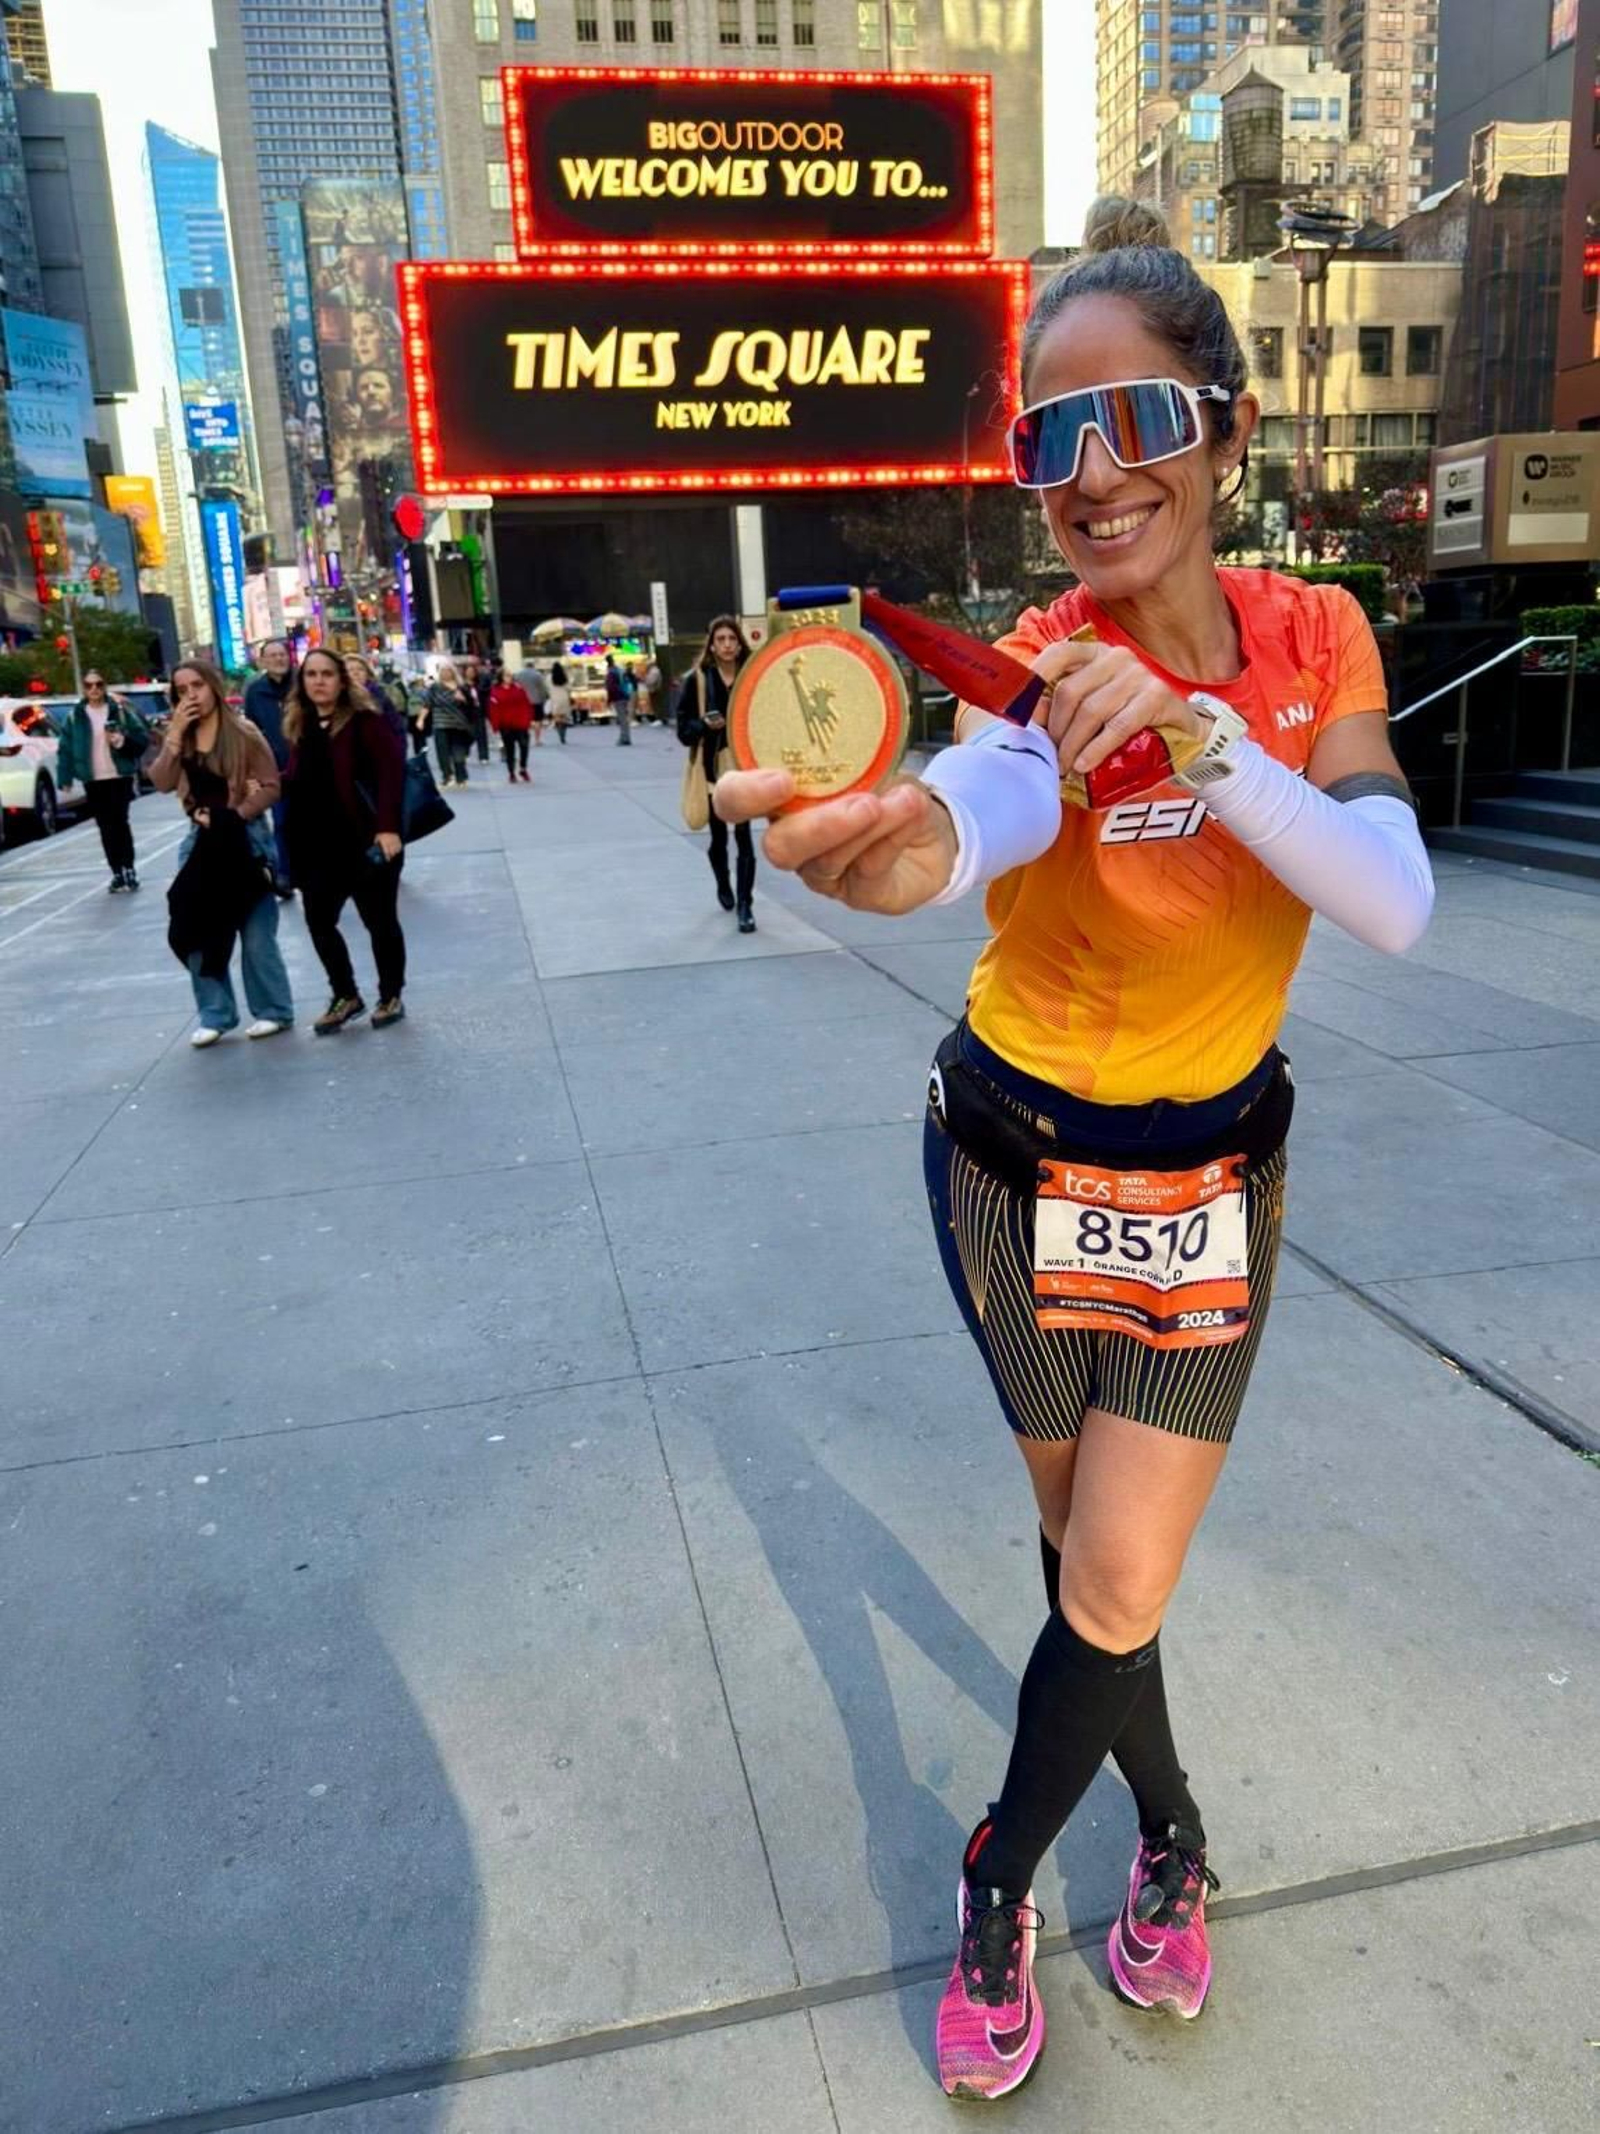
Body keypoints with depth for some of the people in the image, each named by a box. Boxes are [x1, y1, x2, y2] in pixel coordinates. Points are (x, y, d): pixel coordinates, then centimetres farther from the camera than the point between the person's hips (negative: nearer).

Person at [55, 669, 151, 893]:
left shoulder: (120, 710, 0)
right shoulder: (75, 716, 4)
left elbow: (143, 738, -1)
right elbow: (66, 749, 4)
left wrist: (123, 741, -19)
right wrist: (65, 778, -3)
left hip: (120, 776, -2)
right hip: (93, 780, 2)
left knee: (119, 822, -7)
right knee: (105, 827, 5)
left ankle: (129, 870, 2)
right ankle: (117, 873, 10)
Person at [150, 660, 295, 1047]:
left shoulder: (243, 732, -9)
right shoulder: (178, 735, 6)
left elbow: (271, 786, -9)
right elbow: (162, 783, -6)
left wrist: (235, 815, -17)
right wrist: (176, 734, -14)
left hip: (245, 836, -5)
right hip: (201, 838, 5)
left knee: (256, 934, -2)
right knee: (198, 931, 4)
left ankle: (274, 1011, 11)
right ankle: (215, 1016, 13)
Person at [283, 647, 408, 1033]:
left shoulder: (364, 720, -9)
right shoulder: (301, 726, 11)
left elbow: (392, 771, -17)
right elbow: (297, 781, 17)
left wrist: (388, 827, -25)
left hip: (365, 841, -6)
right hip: (317, 846, 6)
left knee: (379, 921, 6)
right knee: (318, 922, 10)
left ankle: (391, 996, 23)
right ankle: (345, 996, 26)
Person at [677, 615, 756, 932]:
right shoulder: (696, 680, -3)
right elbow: (684, 729, -3)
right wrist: (705, 725, -22)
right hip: (712, 767, 1)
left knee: (743, 835, -8)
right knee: (718, 836, 15)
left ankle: (745, 904, -3)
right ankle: (723, 888, 41)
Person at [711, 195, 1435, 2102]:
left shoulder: (1312, 638, -9)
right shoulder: (1046, 670, -20)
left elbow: (1394, 904, -23)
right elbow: (978, 808, -45)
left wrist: (1197, 731, -37)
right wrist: (890, 848, -69)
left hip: (1215, 1174, 2)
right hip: (1019, 1163, -2)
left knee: (1117, 1581, 2)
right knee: (1095, 1549, 14)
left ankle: (999, 1885, 30)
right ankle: (1170, 1834, 44)